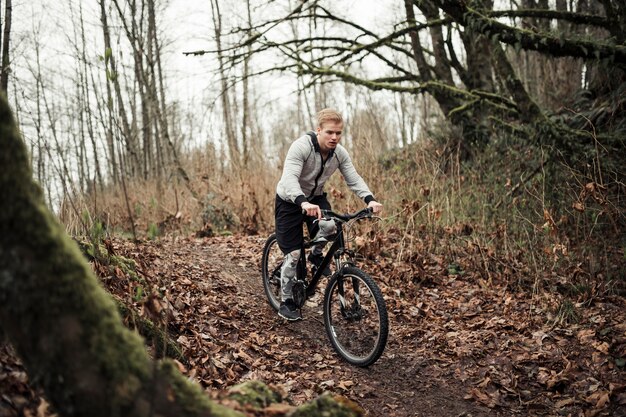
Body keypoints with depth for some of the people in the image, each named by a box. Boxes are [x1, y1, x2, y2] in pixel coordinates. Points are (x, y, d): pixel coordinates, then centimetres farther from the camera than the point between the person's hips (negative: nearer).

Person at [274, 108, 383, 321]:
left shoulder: (340, 153, -11)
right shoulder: (301, 147, -29)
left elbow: (354, 178, -16)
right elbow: (289, 178, -42)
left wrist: (370, 199, -36)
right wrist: (303, 203, -60)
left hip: (315, 197, 4)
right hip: (290, 201, -4)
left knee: (329, 224, -30)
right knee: (293, 254, -6)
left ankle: (316, 254, 3)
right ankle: (286, 302, 13)